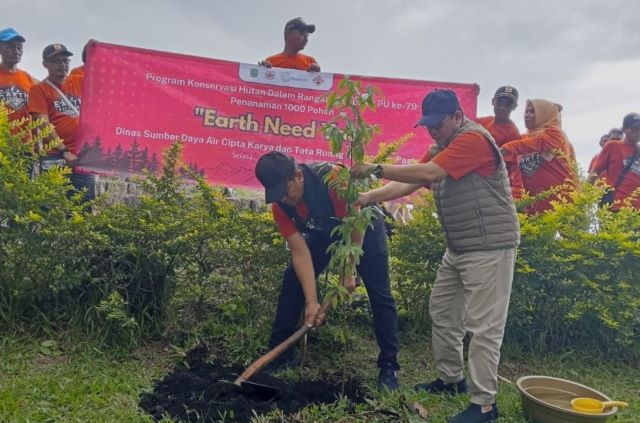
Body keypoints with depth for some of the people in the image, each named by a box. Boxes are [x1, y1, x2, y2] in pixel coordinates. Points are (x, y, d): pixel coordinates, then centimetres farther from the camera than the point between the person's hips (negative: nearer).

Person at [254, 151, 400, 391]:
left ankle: (389, 367, 2)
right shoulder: (281, 207, -22)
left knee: (379, 294, -10)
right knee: (292, 281, -5)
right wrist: (311, 301, -29)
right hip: (325, 232, 4)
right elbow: (300, 251, -22)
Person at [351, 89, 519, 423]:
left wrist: (376, 169, -22)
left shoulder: (473, 139, -17)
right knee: (442, 312, 15)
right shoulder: (446, 148, 13)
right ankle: (451, 379, 30)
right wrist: (370, 197, -4)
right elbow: (409, 183, 7)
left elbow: (427, 174, -27)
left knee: (483, 326, -5)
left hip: (489, 247, -10)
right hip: (458, 248, 10)